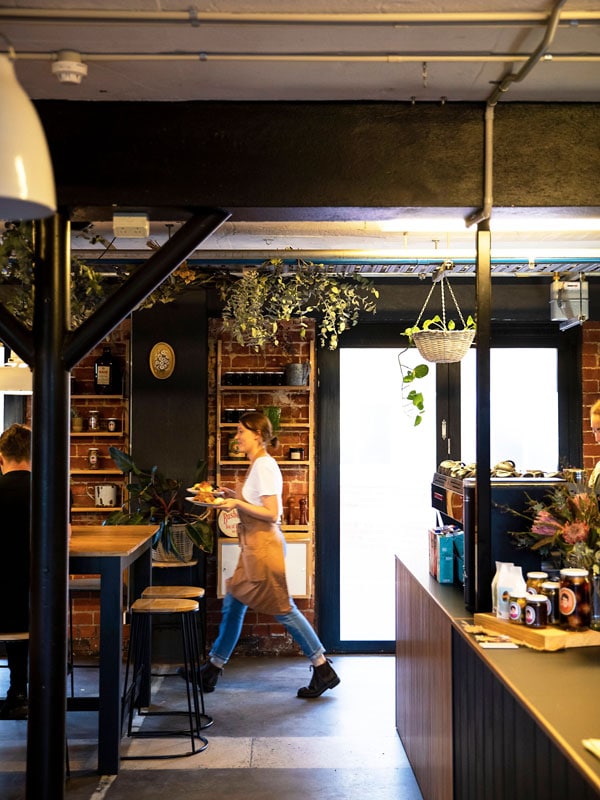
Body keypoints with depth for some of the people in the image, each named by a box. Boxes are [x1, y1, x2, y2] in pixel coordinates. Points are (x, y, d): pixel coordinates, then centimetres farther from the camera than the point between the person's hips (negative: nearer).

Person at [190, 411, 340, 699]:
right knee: (233, 605, 14)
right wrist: (234, 496, 14)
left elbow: (272, 513, -20)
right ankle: (212, 669, 25)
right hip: (253, 545, 10)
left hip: (264, 545, -10)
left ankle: (324, 671, 5)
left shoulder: (264, 466, -16)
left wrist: (238, 503, -21)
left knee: (283, 609, -4)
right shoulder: (258, 464, 14)